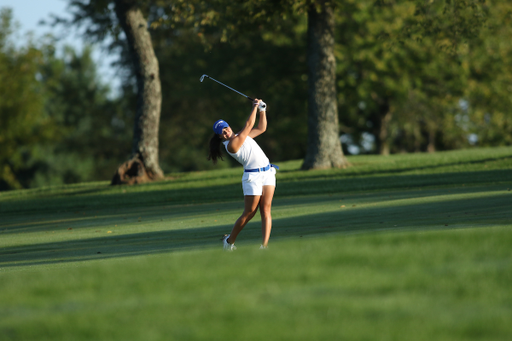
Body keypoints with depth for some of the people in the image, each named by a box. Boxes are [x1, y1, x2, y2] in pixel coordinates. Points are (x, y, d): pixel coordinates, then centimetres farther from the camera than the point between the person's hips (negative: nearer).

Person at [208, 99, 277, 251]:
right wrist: (255, 107, -8)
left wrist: (262, 110, 9)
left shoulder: (240, 136, 13)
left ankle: (264, 245, -12)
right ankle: (229, 241, 20)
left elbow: (261, 128, 21)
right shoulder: (231, 145, -13)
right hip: (253, 176, -7)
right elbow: (248, 126, -15)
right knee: (249, 213, 0)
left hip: (267, 171, 7)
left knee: (266, 209, -5)